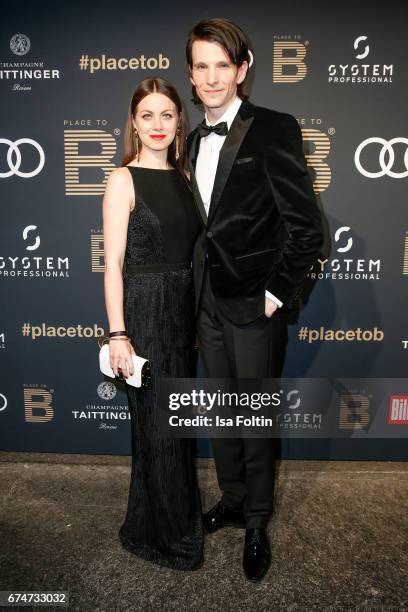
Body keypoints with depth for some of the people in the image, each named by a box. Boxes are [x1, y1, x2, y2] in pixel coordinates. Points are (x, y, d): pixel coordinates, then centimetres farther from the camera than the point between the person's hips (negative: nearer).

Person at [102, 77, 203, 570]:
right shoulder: (123, 180, -7)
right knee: (158, 424, 4)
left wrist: (197, 317, 12)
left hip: (182, 311, 7)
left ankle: (176, 516, 39)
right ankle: (162, 535, 26)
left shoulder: (182, 179, 11)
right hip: (143, 311, -6)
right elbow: (113, 262, -12)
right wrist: (118, 334, -17)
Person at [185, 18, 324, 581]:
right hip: (209, 303, 6)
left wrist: (277, 295, -14)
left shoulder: (274, 129, -9)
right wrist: (200, 291, 10)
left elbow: (306, 226, -13)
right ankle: (232, 501, 40)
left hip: (254, 306, -6)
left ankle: (257, 524, 30)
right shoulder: (196, 140, 12)